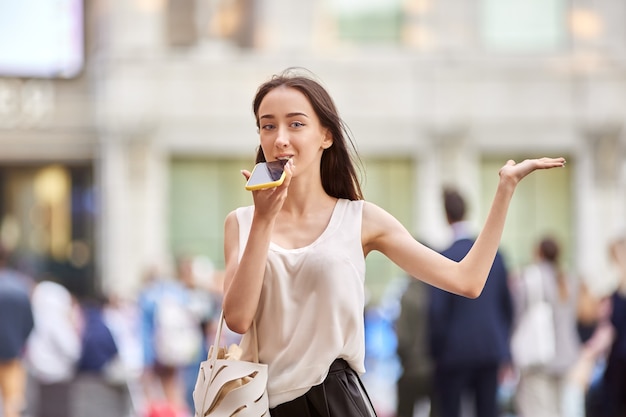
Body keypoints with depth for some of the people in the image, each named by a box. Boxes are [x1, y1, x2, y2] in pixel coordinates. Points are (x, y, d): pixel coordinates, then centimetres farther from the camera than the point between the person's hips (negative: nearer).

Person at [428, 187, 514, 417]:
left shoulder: (444, 260, -12)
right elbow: (507, 306, 11)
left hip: (455, 353, -5)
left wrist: (436, 352, 0)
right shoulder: (495, 255, 5)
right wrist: (503, 352, 18)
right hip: (491, 351, 5)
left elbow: (437, 312, -13)